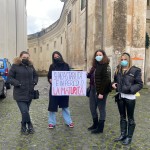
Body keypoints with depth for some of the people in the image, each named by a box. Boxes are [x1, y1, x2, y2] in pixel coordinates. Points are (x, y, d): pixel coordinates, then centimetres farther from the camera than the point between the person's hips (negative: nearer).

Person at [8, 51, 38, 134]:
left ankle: (24, 127, 31)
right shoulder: (15, 66, -6)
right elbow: (10, 77, -6)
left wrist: (34, 82, 2)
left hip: (30, 93, 5)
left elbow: (35, 75, 20)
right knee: (25, 112, -12)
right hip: (20, 94, -5)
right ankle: (30, 126, 13)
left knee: (25, 111, 13)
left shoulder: (31, 66, 8)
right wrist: (18, 84, -17)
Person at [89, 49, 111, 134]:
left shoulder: (105, 66, -13)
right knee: (93, 107, 14)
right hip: (94, 89, 8)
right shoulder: (95, 65, 12)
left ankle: (100, 128, 15)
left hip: (101, 91, -8)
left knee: (101, 109, 3)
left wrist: (101, 92, -22)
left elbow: (106, 80, -20)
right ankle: (95, 124, 31)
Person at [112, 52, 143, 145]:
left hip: (130, 97, -5)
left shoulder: (135, 70, -8)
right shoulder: (118, 70, 8)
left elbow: (140, 84, -9)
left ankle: (129, 137, 20)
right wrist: (113, 84, -2)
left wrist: (131, 89, -24)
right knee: (122, 117, 16)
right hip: (120, 96, 6)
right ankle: (123, 135, 30)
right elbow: (115, 81, 20)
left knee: (130, 118, 7)